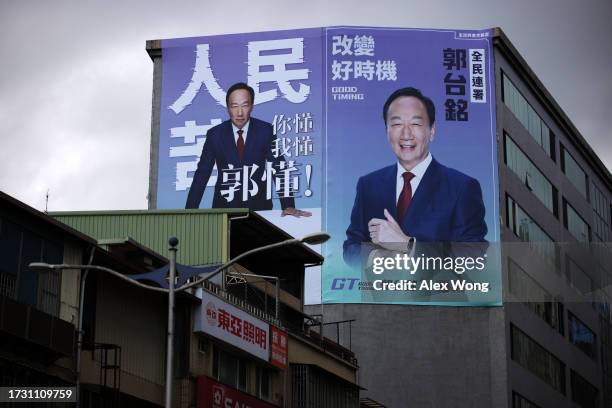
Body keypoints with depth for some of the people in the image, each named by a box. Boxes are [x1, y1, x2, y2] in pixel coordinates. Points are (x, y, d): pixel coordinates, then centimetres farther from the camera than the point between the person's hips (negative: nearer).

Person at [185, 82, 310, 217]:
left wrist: (288, 206, -12)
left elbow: (279, 168, -1)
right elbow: (202, 174, 2)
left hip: (258, 206, 0)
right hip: (224, 207, 0)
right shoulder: (215, 134, 0)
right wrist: (190, 211, -7)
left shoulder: (265, 131, -1)